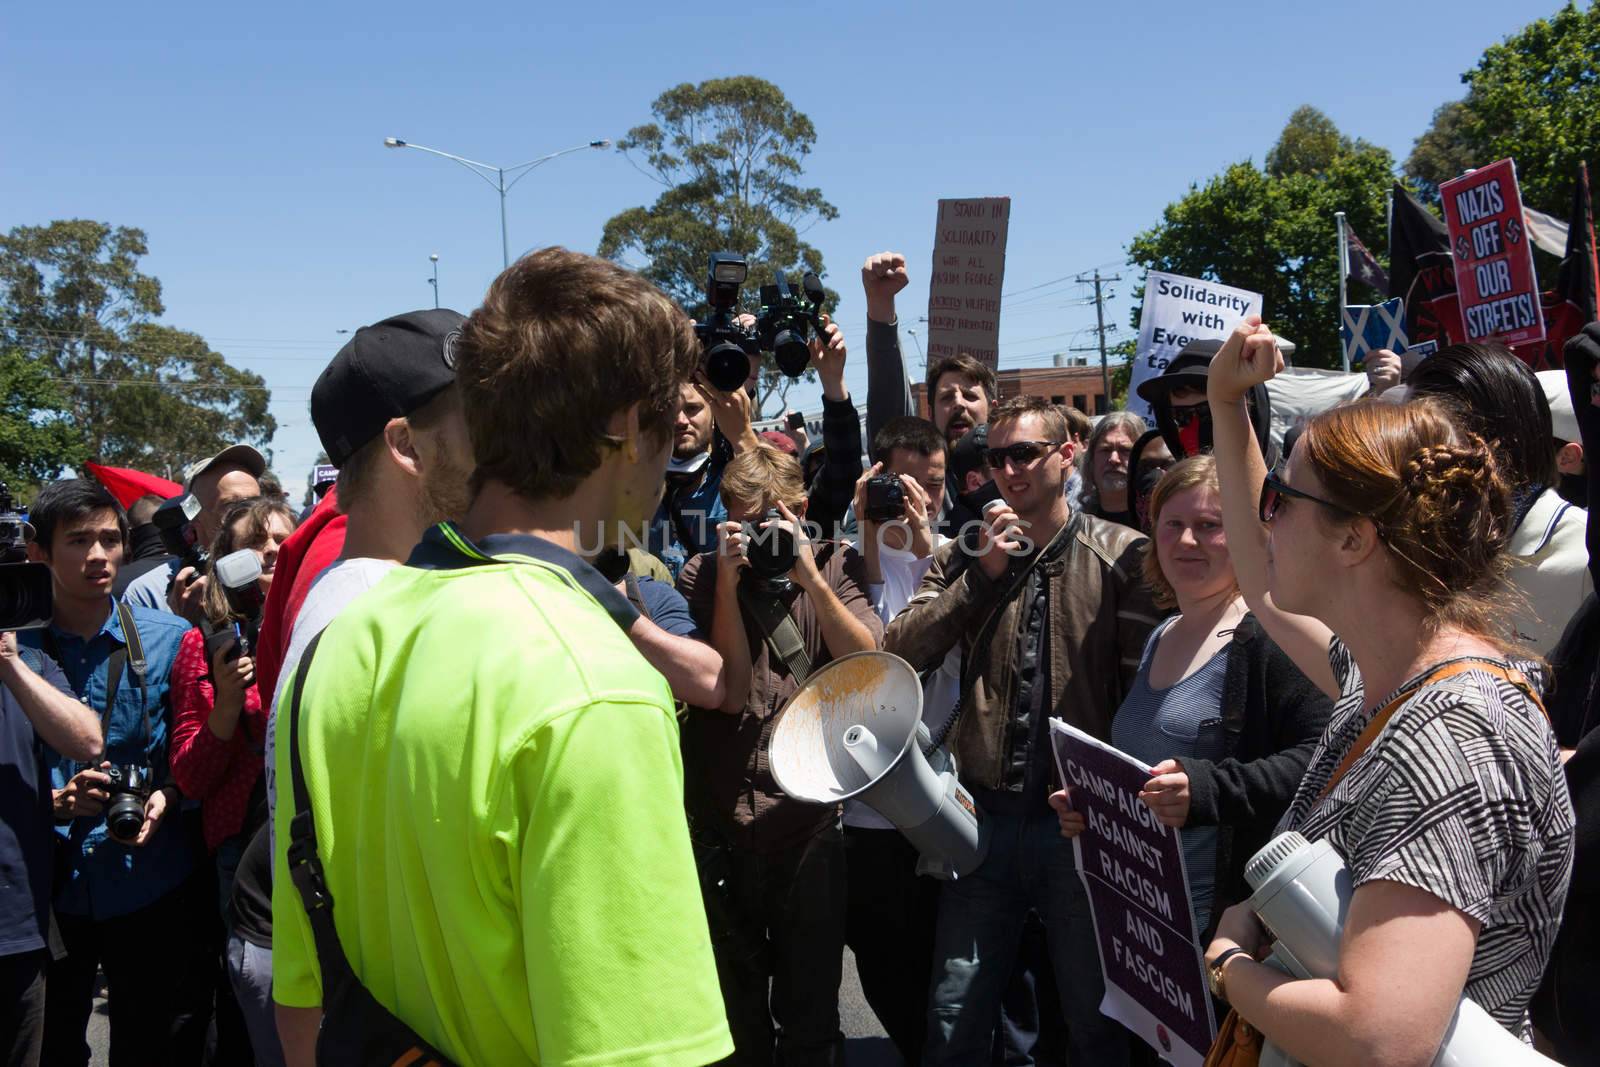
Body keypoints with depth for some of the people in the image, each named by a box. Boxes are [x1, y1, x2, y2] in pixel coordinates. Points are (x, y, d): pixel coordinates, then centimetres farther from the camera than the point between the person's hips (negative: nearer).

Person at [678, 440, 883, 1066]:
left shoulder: (835, 566, 3)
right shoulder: (702, 576, -1)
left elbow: (867, 664, -10)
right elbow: (729, 690, -10)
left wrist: (808, 575, -16)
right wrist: (730, 579, -15)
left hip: (812, 814, 0)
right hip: (721, 819, 0)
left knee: (811, 998, 11)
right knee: (734, 997, 16)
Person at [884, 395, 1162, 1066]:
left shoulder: (1121, 554, -2)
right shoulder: (967, 555, 9)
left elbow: (1143, 683, -6)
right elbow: (900, 654, -2)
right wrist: (982, 572, -8)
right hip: (984, 810, 3)